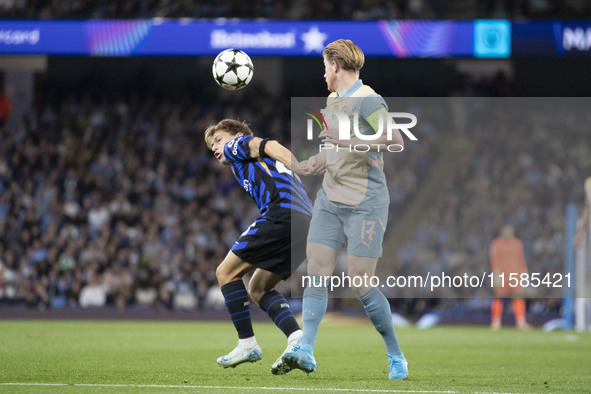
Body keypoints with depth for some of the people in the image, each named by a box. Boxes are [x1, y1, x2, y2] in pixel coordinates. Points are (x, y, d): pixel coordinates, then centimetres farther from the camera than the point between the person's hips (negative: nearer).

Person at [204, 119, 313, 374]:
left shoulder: (236, 145, 17)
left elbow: (269, 146, -3)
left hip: (282, 212, -8)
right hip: (307, 221, 8)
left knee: (227, 272, 2)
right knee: (258, 288, 18)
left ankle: (247, 344, -2)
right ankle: (298, 339, -2)